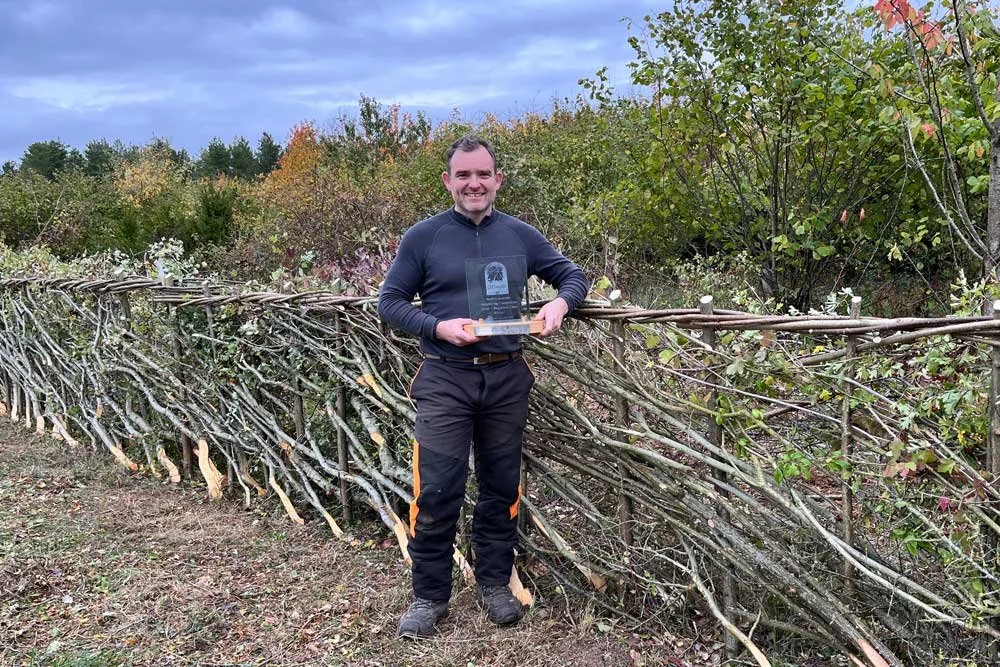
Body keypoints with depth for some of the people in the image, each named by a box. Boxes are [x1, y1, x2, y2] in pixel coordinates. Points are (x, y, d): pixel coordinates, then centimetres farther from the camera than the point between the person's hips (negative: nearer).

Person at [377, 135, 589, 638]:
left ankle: (494, 583, 30)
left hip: (506, 378, 3)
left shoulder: (520, 235, 5)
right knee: (437, 492, -2)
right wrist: (437, 327, -17)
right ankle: (429, 595, 16)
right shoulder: (422, 237, -2)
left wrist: (560, 303, -11)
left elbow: (574, 274, 12)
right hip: (445, 379, -2)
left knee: (500, 485, 13)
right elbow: (390, 303, 0)